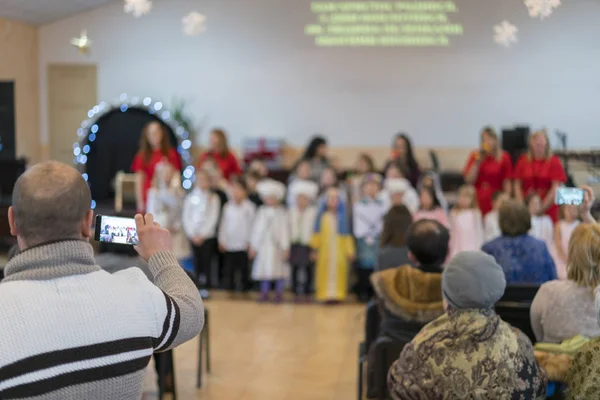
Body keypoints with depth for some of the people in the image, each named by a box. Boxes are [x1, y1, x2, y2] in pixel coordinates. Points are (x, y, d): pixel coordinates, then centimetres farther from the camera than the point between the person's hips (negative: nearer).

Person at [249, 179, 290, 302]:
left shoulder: (282, 212, -2)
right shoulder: (261, 211, 7)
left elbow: (285, 230, -2)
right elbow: (256, 228, 9)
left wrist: (285, 248, -5)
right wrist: (253, 246, 8)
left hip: (277, 246, -3)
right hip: (263, 245, 3)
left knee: (279, 270, 1)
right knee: (264, 269, 5)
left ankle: (279, 293, 11)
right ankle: (264, 293, 15)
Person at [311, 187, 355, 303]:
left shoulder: (342, 216, 7)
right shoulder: (322, 216, 6)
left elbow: (347, 234, 7)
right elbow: (317, 233, 8)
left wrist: (350, 251, 4)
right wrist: (315, 248, 4)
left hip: (339, 250, 0)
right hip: (325, 249, 0)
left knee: (338, 270, -6)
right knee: (325, 271, -4)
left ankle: (337, 294, 0)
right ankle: (326, 294, 1)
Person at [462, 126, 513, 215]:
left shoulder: (503, 157, 1)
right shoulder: (475, 156, 5)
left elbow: (507, 182, 3)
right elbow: (469, 180, -1)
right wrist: (477, 162, -8)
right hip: (478, 201, 1)